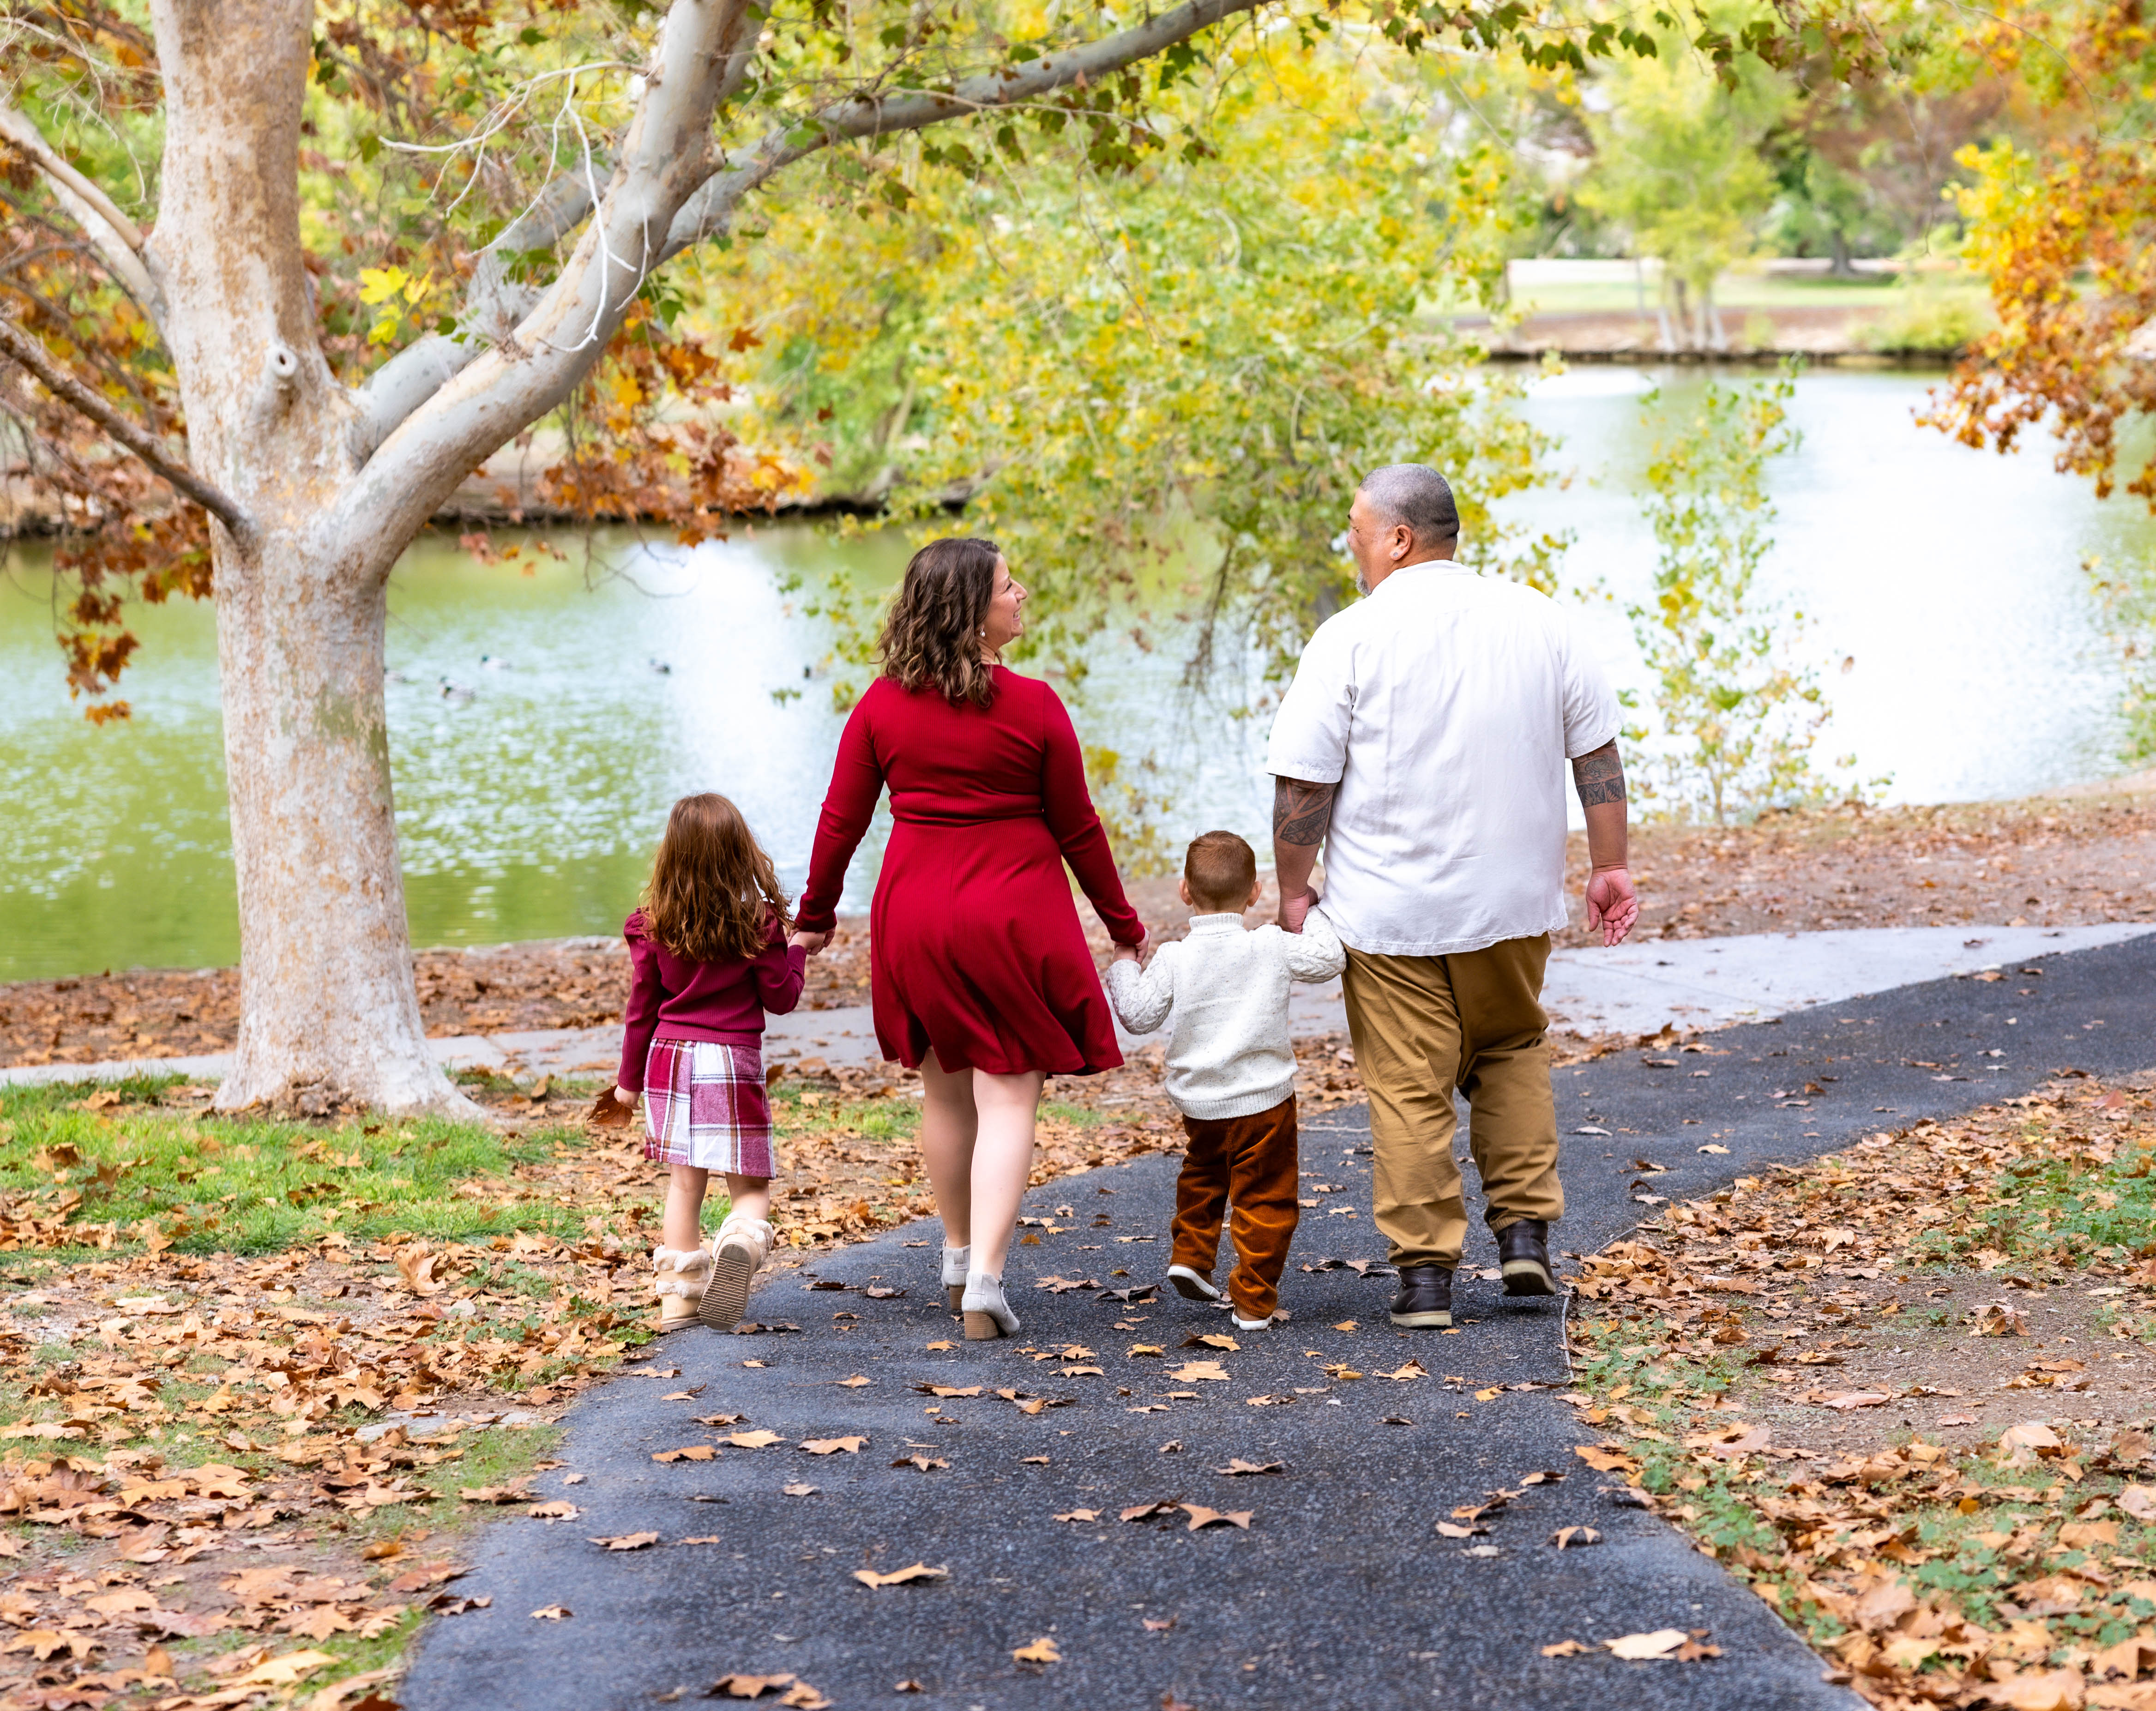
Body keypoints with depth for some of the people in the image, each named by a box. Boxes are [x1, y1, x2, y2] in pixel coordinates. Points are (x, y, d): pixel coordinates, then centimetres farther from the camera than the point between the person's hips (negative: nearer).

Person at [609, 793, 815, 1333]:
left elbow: (642, 1008, 6)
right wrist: (797, 949, 16)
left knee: (684, 1182, 10)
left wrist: (631, 1079, 16)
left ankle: (680, 1294, 8)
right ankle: (741, 1241, -30)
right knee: (750, 1187, 2)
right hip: (733, 1062, -3)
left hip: (670, 1059, 3)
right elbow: (780, 998, -1)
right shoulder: (758, 922, -8)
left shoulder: (653, 927, 0)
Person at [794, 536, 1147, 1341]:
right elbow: (1077, 829, -2)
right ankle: (984, 1280, -9)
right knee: (1007, 1096, 0)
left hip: (915, 913, 3)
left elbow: (842, 820, 3)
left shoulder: (883, 703, -2)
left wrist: (815, 916, 17)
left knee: (945, 1089, 18)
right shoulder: (1033, 706, -9)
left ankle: (959, 1257, 32)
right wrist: (1122, 922, 11)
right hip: (1014, 914, -3)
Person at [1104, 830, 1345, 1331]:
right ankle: (1254, 1301, 6)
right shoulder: (1272, 946, -11)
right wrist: (1310, 915, 13)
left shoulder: (1173, 958, -7)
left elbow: (1139, 1016, -3)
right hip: (1264, 1100, -3)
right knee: (1264, 1197, 6)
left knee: (1203, 1172, 32)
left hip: (1198, 1102, 3)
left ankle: (1190, 1254, 24)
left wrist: (1124, 962, 11)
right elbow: (1328, 960, -2)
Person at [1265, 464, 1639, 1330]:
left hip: (1390, 909, -4)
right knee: (1512, 1052, 22)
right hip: (1512, 900, 4)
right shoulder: (1538, 620, 3)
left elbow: (1305, 783, -9)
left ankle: (1425, 1273, 5)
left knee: (1410, 1086, 3)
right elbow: (1597, 752, 7)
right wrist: (1610, 866, 12)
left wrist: (1293, 890, 1)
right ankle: (1525, 1233, 14)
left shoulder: (1351, 639, -10)